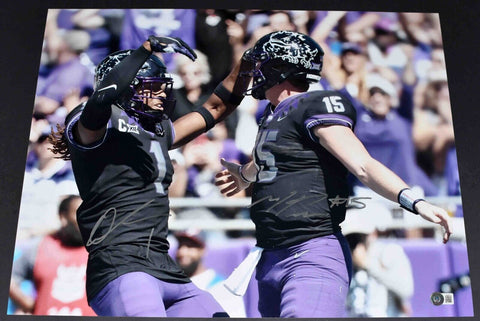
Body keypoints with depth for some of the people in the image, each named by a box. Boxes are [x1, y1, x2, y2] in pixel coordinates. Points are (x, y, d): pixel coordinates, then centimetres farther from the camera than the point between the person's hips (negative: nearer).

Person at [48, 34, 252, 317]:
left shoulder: (159, 132, 22)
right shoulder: (94, 124, 1)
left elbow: (216, 108, 27)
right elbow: (103, 97, -23)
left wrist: (247, 63, 20)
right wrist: (148, 47, -17)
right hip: (121, 269, -8)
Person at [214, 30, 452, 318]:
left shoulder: (315, 107, -9)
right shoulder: (275, 115, 16)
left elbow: (363, 166, -20)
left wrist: (414, 201, -34)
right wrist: (244, 174, 53)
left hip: (312, 258, -9)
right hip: (270, 261, 9)